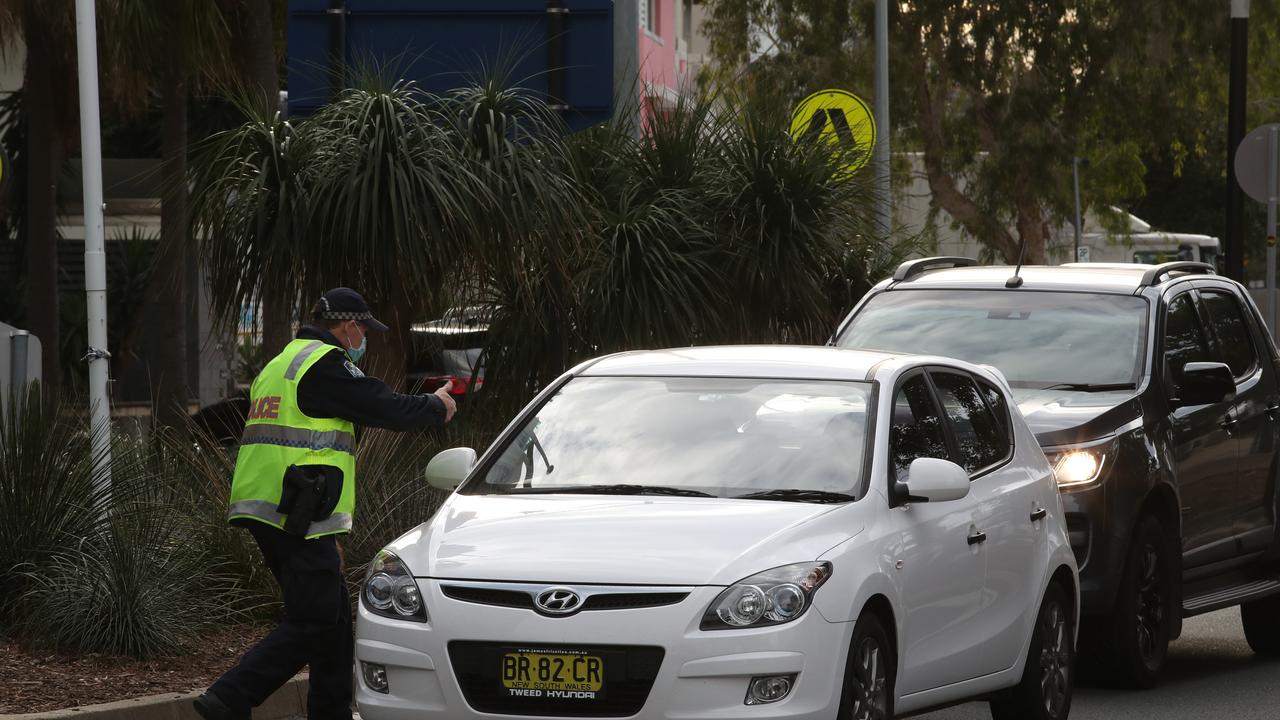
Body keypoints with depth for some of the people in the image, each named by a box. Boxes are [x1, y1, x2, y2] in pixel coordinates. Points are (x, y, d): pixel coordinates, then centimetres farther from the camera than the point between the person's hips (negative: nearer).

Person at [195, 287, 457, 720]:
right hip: (298, 517, -10)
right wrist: (437, 407, 12)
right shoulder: (327, 364, -8)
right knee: (312, 623, -10)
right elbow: (387, 409, -10)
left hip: (260, 509, 10)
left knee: (334, 616, 15)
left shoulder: (280, 365, 24)